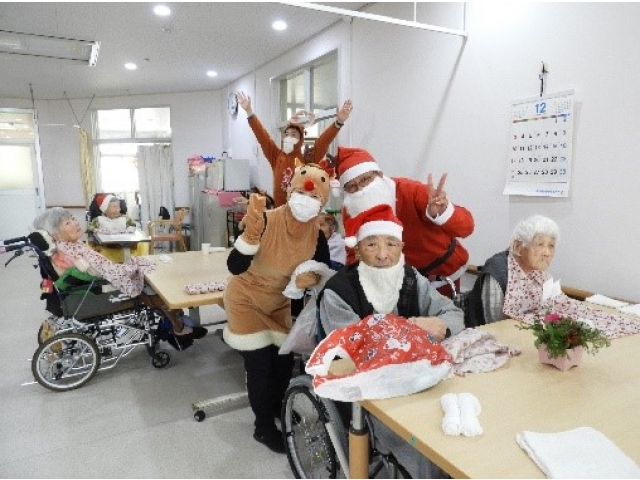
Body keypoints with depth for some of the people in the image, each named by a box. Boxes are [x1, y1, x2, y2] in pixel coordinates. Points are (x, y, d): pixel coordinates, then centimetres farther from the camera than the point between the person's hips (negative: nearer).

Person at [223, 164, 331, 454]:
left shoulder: (317, 232, -20)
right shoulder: (266, 221, -33)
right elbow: (235, 267, -39)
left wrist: (313, 278, -29)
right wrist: (251, 233, -54)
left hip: (278, 304, 5)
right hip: (245, 301, -4)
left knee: (285, 360, 13)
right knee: (260, 365, 1)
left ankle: (276, 409, 45)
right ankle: (264, 428, 26)